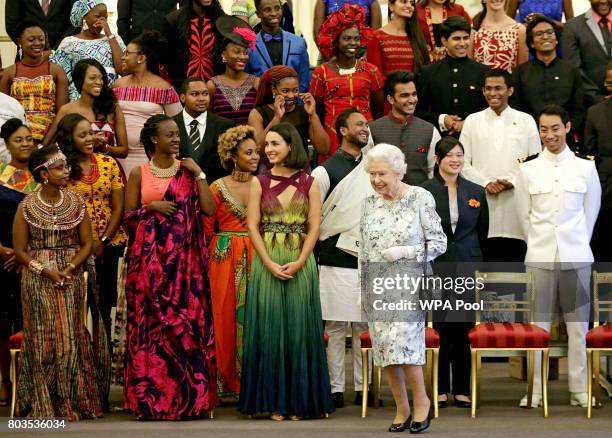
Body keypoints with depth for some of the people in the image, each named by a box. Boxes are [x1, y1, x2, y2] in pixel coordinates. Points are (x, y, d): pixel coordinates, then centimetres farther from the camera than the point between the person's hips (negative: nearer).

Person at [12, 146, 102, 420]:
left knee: (71, 338, 0)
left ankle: (73, 401, 8)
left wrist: (69, 269, -12)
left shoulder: (76, 203, 4)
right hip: (38, 281, -2)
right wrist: (46, 271, -13)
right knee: (43, 339, -1)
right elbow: (20, 251, -1)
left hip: (71, 280, 2)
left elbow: (87, 243, 4)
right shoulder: (27, 207, -2)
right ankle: (44, 404, 6)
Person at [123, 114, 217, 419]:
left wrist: (199, 174, -4)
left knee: (186, 322, -2)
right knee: (150, 323, -2)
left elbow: (209, 210, -1)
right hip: (149, 258, -1)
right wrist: (151, 207, -10)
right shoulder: (139, 173, 6)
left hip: (183, 258, 1)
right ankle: (151, 398, 4)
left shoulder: (188, 170, 9)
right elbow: (128, 218, 6)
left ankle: (188, 397, 4)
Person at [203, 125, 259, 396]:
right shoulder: (217, 188, 2)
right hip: (225, 261, -1)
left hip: (257, 259, 1)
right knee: (225, 317, 1)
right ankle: (226, 380, 9)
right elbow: (206, 230, 5)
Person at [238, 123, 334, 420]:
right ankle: (274, 401, 6)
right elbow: (252, 226, -1)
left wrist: (298, 263, -13)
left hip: (300, 264, 0)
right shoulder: (259, 182, 5)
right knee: (269, 326, 0)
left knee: (299, 327, 1)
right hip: (266, 263, 0)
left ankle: (299, 400, 9)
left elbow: (314, 227, -1)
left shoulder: (309, 183, 4)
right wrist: (271, 264, -11)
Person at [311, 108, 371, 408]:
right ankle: (335, 388, 2)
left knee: (365, 326, 4)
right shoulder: (325, 171, -1)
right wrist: (322, 245, -1)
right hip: (337, 261, -4)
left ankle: (363, 387, 10)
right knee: (336, 326, -2)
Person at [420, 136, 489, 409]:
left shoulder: (476, 192, 11)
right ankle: (440, 388, 7)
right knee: (440, 330, -3)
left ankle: (462, 389, 9)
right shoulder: (424, 192, 1)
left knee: (463, 330, 2)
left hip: (468, 268, 2)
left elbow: (482, 233, 14)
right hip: (436, 268, -2)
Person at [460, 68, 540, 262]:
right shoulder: (472, 121, 10)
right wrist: (485, 183, -7)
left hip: (516, 200, 0)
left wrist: (513, 182, -8)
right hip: (482, 201, 0)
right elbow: (463, 162, 6)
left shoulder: (526, 121, 9)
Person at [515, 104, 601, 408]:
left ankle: (579, 389, 11)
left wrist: (576, 243, 10)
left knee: (577, 325, 3)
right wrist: (540, 244, 9)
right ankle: (534, 390, 7)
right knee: (537, 324, 1)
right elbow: (525, 216, 8)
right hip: (539, 256, 0)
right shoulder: (528, 170, 4)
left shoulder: (585, 168, 3)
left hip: (576, 256, 0)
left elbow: (590, 212, 9)